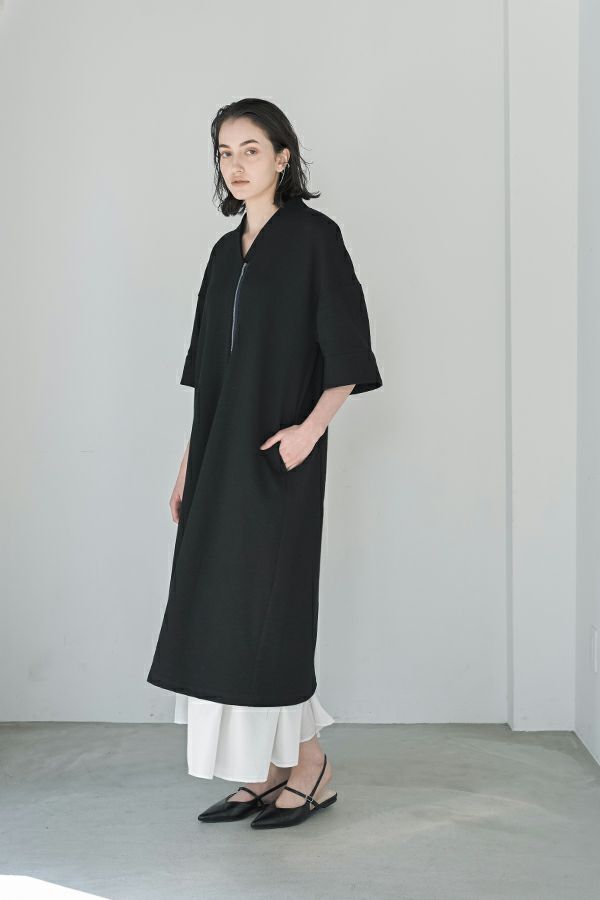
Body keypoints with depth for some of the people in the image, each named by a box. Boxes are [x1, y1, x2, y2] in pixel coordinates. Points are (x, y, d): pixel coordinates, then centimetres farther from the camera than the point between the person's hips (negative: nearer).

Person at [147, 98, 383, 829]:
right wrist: (189, 462, 15)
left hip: (274, 457, -7)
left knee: (266, 608, -4)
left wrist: (311, 427, -23)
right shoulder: (226, 251, 15)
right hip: (220, 455, 7)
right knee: (222, 609, 7)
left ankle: (310, 768, 13)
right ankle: (265, 771, 18)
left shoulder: (314, 236, -4)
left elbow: (349, 349, -10)